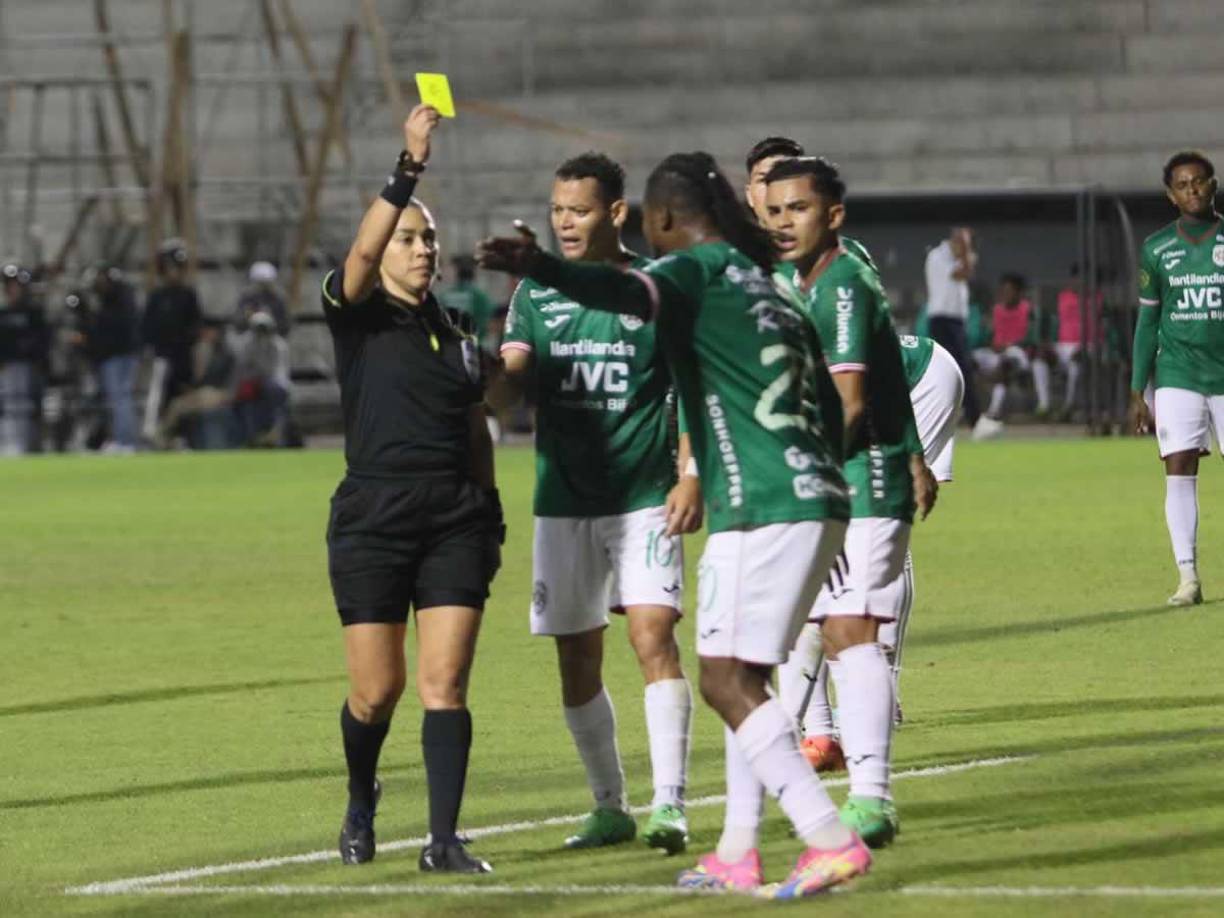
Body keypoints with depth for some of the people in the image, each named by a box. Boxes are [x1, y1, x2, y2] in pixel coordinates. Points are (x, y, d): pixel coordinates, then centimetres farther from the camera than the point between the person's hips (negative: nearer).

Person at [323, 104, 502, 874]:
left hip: (455, 523, 3)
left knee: (445, 683, -7)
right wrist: (410, 166, -31)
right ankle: (361, 806, 31)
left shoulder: (458, 335, 13)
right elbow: (363, 249, -22)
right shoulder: (358, 317, -1)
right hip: (373, 522, -3)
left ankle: (444, 840, -8)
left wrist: (492, 519, 16)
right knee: (378, 689, 2)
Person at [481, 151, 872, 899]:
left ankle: (831, 839, -17)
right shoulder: (764, 287, 22)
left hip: (763, 507, -9)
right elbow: (829, 407, 25)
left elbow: (630, 292, -28)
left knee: (728, 682, -9)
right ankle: (738, 852, 18)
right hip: (813, 498, 9)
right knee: (742, 677, 16)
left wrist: (545, 269, -44)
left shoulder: (702, 268, -5)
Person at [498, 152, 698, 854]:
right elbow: (515, 370, -4)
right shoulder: (537, 292, 7)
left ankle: (670, 805, -17)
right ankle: (611, 808, 20)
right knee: (577, 659, 7)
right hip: (563, 500, 4)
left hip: (646, 496, -4)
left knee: (653, 637, -16)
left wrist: (691, 478, -9)